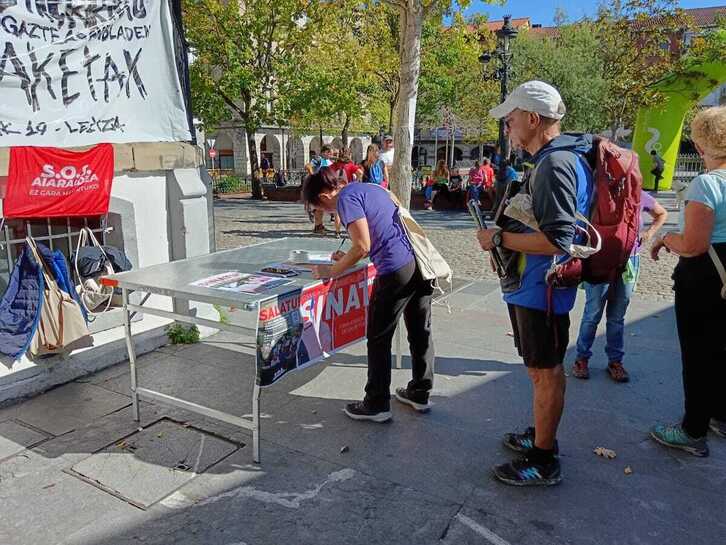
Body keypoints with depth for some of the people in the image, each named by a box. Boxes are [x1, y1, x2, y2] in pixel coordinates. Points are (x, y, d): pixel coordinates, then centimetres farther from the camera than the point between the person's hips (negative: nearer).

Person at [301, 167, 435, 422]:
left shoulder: (346, 198, -5)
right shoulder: (371, 188, 22)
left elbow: (362, 246, -15)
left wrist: (331, 271, -2)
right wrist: (348, 258, 26)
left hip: (397, 270, -9)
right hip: (422, 263, 9)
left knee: (378, 339, 5)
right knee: (420, 331, 17)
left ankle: (377, 405, 15)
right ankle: (420, 393, 31)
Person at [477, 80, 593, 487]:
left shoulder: (557, 164, -20)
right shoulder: (551, 160, 13)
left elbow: (556, 240, -27)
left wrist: (498, 238, -19)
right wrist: (503, 232, 10)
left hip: (542, 290, -10)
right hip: (530, 286, 10)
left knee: (546, 372, 3)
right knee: (541, 369, 21)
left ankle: (544, 461, 18)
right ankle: (541, 435, 39)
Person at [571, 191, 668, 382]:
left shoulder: (641, 196, 1)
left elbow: (662, 214, 19)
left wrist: (650, 232, 5)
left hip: (629, 261, 4)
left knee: (617, 316, 12)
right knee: (593, 313, 4)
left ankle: (615, 361, 22)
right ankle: (582, 358, 16)